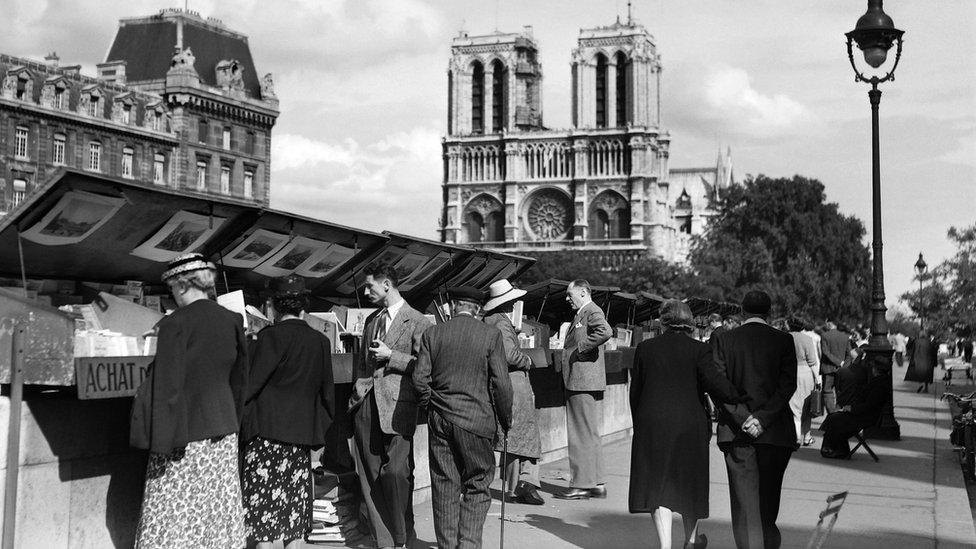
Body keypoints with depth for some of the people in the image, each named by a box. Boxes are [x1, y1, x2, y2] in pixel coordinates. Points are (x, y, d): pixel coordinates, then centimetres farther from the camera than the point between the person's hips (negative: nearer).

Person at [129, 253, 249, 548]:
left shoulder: (176, 324, -14)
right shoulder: (232, 321, 3)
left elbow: (166, 386, -15)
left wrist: (159, 441, -11)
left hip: (186, 434, -6)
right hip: (223, 431, 6)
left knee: (173, 515, 1)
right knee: (218, 505, 12)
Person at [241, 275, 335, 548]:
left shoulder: (271, 336, -10)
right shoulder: (320, 341, 4)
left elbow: (251, 382, -11)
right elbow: (326, 391, 12)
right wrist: (320, 428, 24)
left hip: (267, 431, -5)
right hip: (302, 432, 5)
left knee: (263, 499, -1)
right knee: (294, 500, 10)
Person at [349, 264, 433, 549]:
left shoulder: (417, 322, -3)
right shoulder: (371, 320, 20)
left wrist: (390, 356, -11)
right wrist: (357, 392, 16)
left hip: (397, 406, -7)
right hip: (366, 405, 7)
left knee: (396, 472, -14)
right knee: (370, 475, 5)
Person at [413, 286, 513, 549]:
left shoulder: (433, 334, 2)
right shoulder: (490, 335, -4)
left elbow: (420, 378, -1)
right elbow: (501, 383, -7)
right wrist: (505, 421, 4)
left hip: (440, 419, 3)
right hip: (476, 419, -3)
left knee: (444, 487, 10)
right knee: (477, 487, 6)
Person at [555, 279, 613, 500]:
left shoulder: (592, 312, -11)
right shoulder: (581, 314, 20)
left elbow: (605, 331, -30)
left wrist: (581, 347, -22)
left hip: (584, 383, -10)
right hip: (577, 382, 10)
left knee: (584, 434, -7)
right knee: (588, 434, 13)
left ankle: (583, 485, -4)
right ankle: (595, 484, 18)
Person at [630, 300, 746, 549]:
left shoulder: (645, 348, 3)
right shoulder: (699, 350, -4)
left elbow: (635, 392, 8)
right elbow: (715, 384, -17)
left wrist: (639, 424, 18)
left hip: (652, 425, 0)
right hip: (689, 424, 0)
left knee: (658, 485, 3)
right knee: (689, 482, 17)